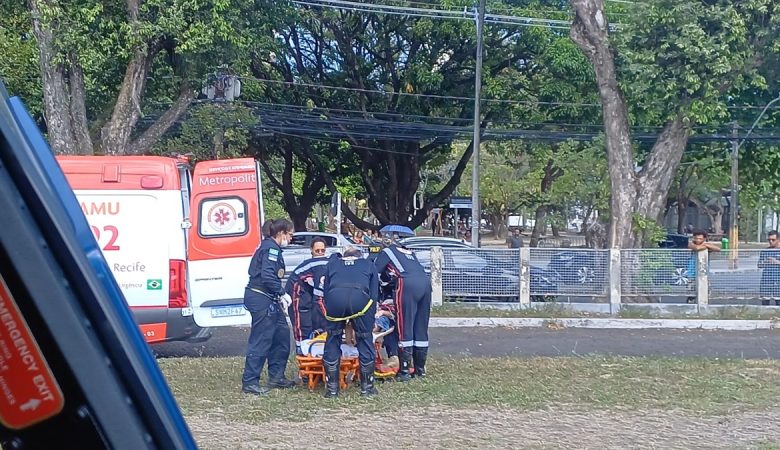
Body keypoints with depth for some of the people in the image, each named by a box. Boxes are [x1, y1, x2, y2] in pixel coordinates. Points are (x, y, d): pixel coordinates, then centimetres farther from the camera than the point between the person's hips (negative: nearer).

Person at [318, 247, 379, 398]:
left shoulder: (332, 263, 34)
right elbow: (374, 295, 24)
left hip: (335, 297, 1)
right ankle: (367, 387, 17)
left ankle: (332, 388, 15)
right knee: (365, 340, 13)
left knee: (333, 340, 14)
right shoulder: (368, 265, 31)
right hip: (360, 297, -1)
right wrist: (370, 319, 28)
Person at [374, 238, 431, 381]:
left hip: (407, 284, -6)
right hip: (425, 282, 6)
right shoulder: (408, 252, 34)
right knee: (421, 328, 12)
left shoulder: (386, 252, 17)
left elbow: (374, 274, 13)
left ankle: (405, 371, -5)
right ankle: (420, 369, 18)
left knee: (405, 328, -3)